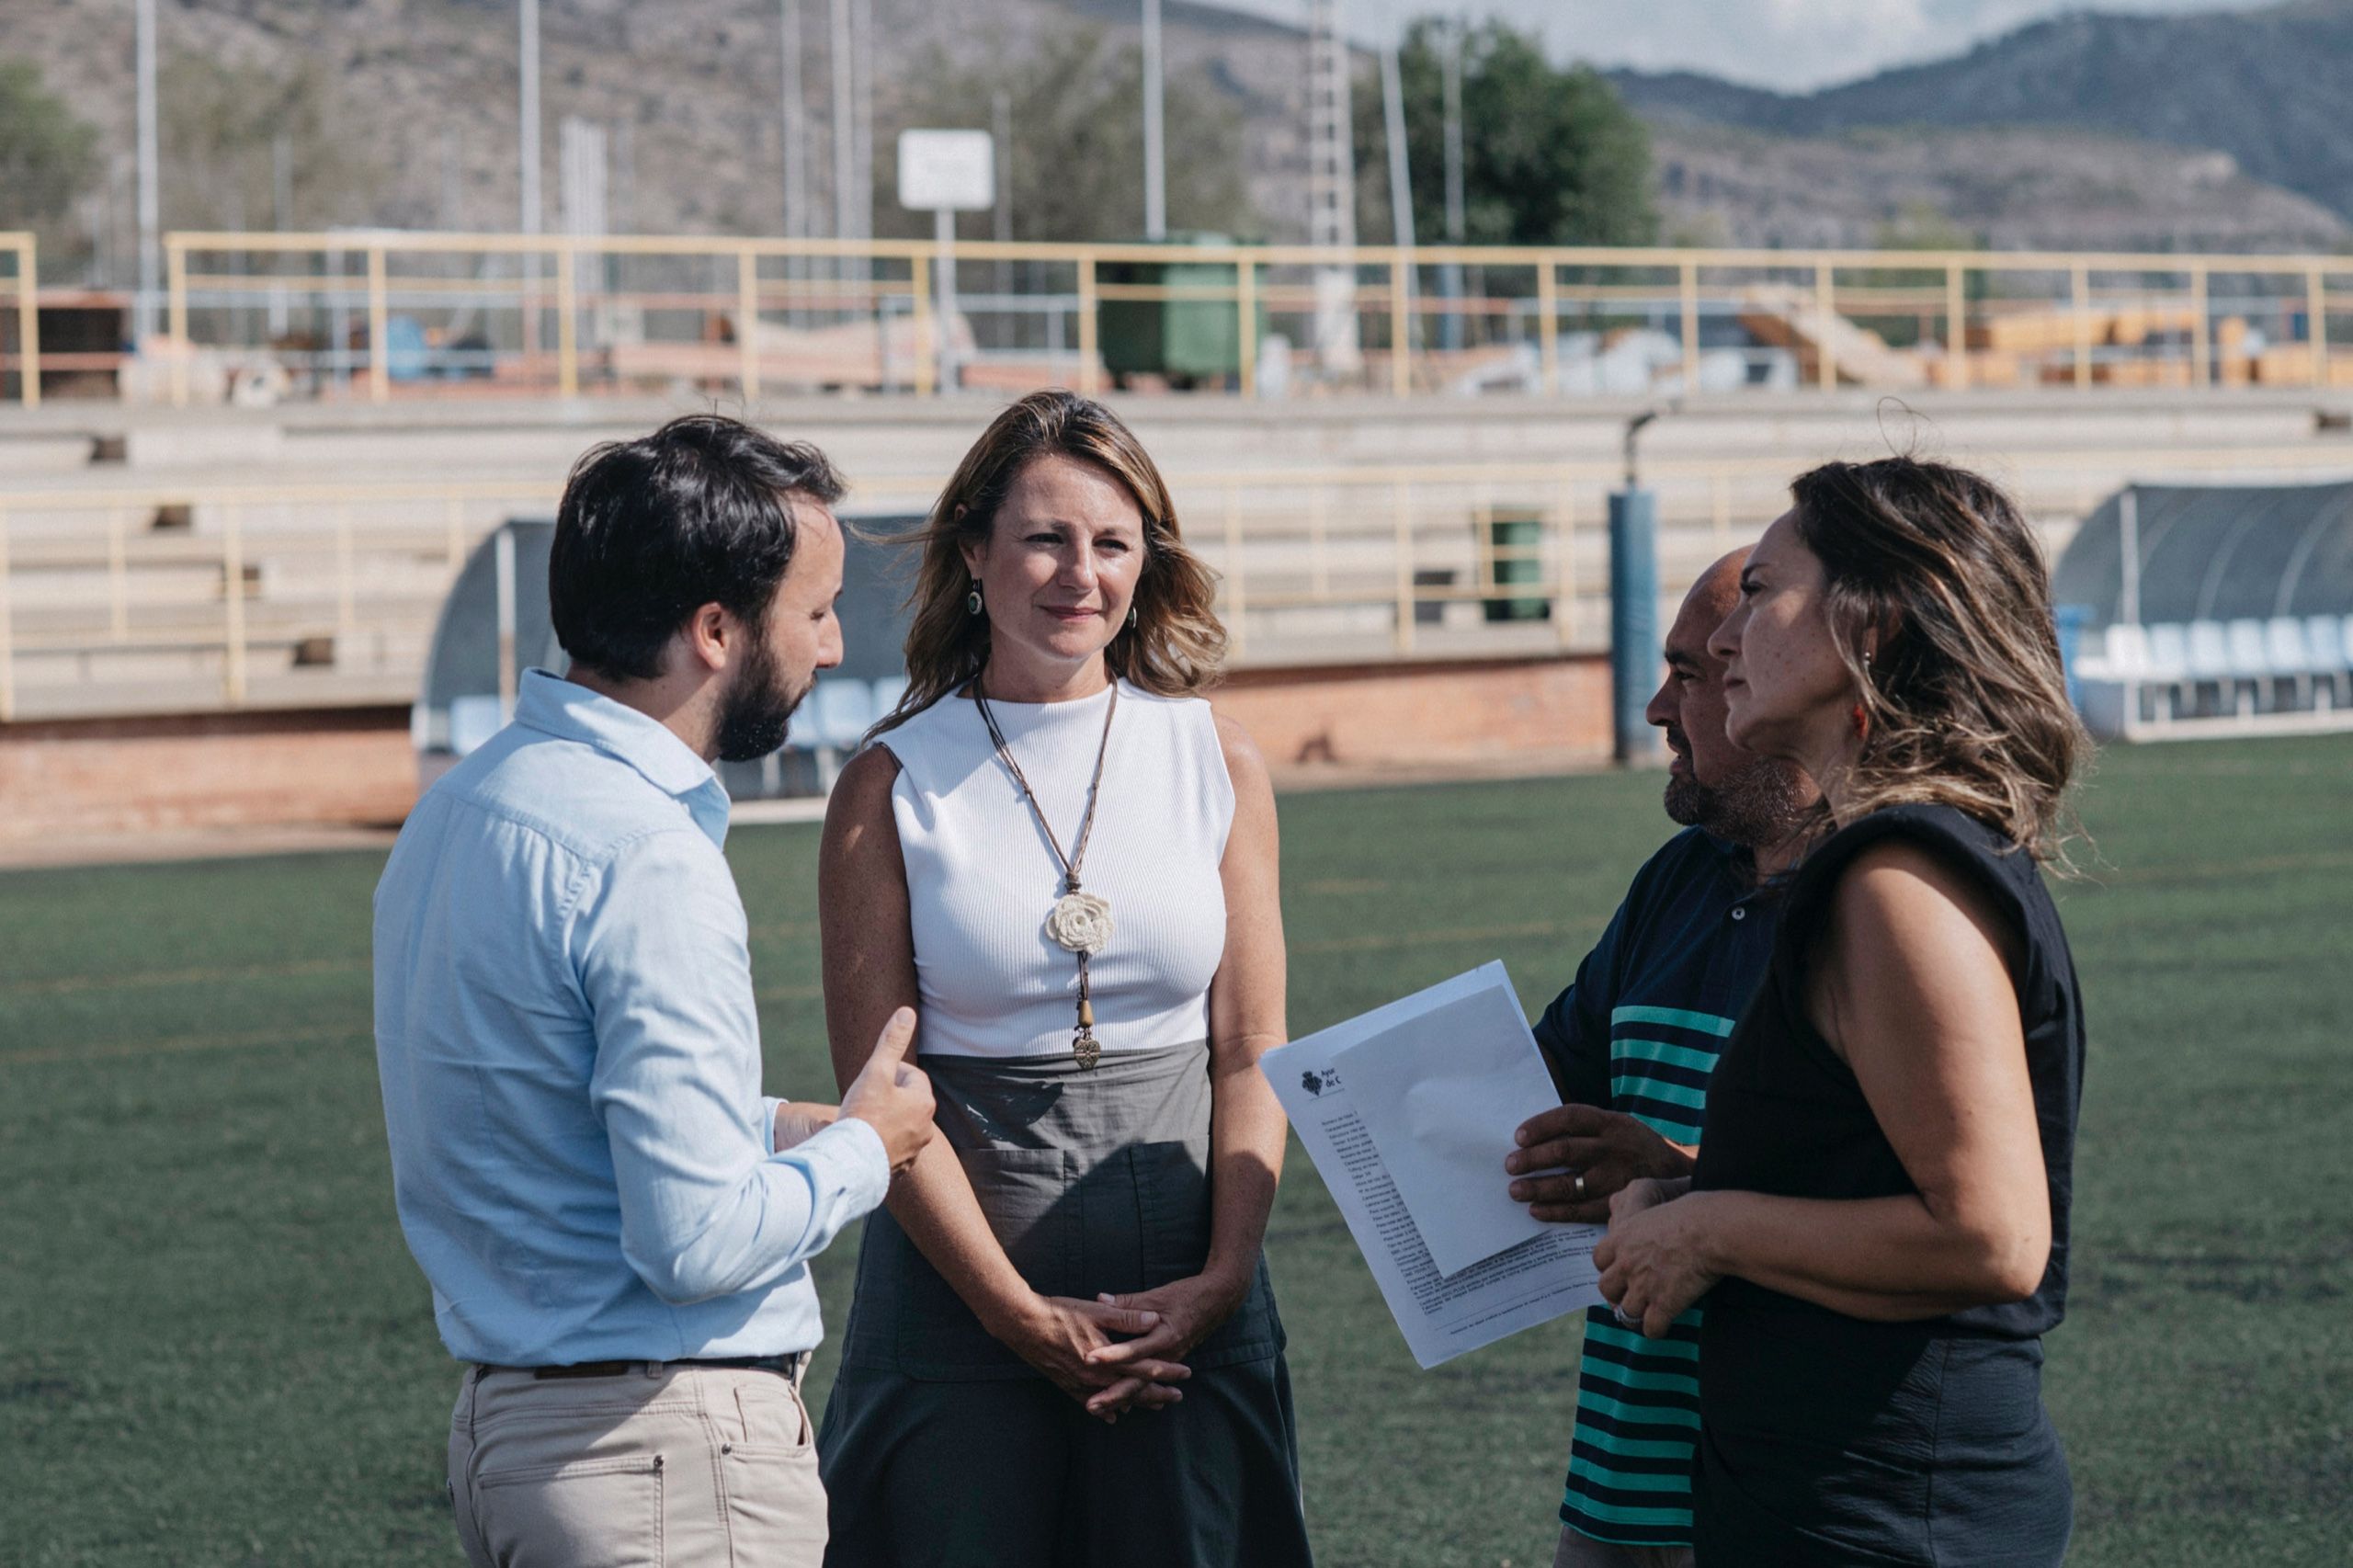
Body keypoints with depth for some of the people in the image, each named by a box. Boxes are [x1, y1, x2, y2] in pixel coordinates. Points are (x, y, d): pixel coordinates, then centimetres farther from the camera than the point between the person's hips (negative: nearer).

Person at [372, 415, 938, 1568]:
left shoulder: (463, 803, 10)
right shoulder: (648, 863, -20)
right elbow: (699, 1242, -23)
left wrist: (780, 1127, 15)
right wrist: (862, 1148, -6)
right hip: (672, 1466, -9)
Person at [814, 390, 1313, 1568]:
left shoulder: (1218, 764, 5)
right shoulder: (893, 785, -2)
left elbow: (1250, 1055, 5)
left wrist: (1222, 1280, -9)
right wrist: (1021, 1314, -12)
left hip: (1188, 1317, 2)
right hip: (960, 1286, -2)